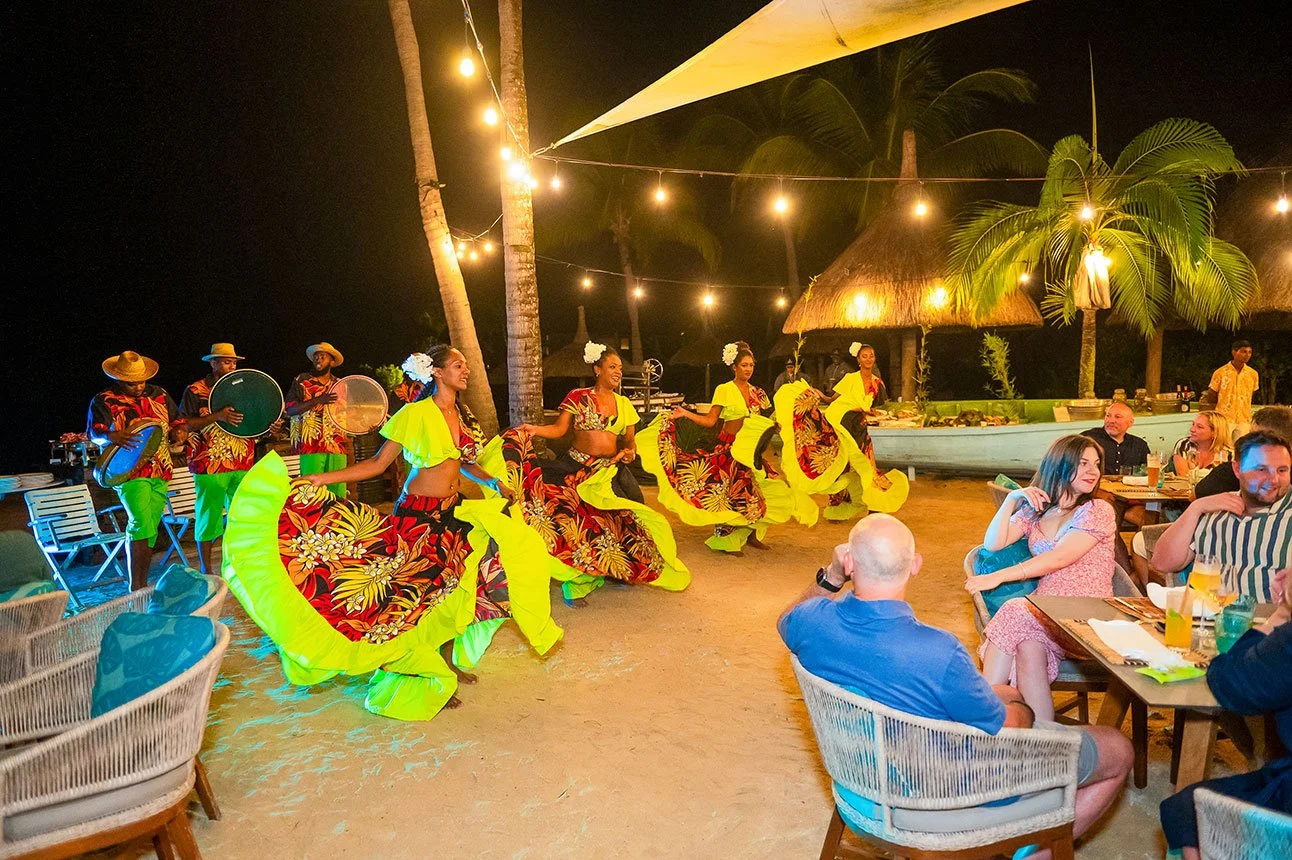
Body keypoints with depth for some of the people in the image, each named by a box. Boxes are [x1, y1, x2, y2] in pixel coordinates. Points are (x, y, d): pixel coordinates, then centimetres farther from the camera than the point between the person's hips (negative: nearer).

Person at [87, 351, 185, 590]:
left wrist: (178, 431, -4)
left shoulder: (159, 395, 13)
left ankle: (143, 585, 17)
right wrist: (112, 436, -29)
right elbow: (94, 432, -7)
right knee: (141, 523, -18)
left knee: (151, 529, 8)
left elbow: (177, 420, 19)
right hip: (131, 471, -5)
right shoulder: (104, 400, 0)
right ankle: (135, 588, -14)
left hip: (161, 471, 5)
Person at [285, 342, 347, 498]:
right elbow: (289, 409, -3)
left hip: (336, 446, 3)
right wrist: (318, 400, -16)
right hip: (311, 445, -3)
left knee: (338, 494, -1)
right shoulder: (302, 380, 7)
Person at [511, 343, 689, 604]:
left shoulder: (623, 404, 14)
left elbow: (630, 439, 16)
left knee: (627, 514, -13)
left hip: (611, 470, 4)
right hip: (577, 466, -4)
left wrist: (630, 451, -5)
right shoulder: (578, 397, 2)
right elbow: (559, 429, -6)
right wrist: (536, 429, -23)